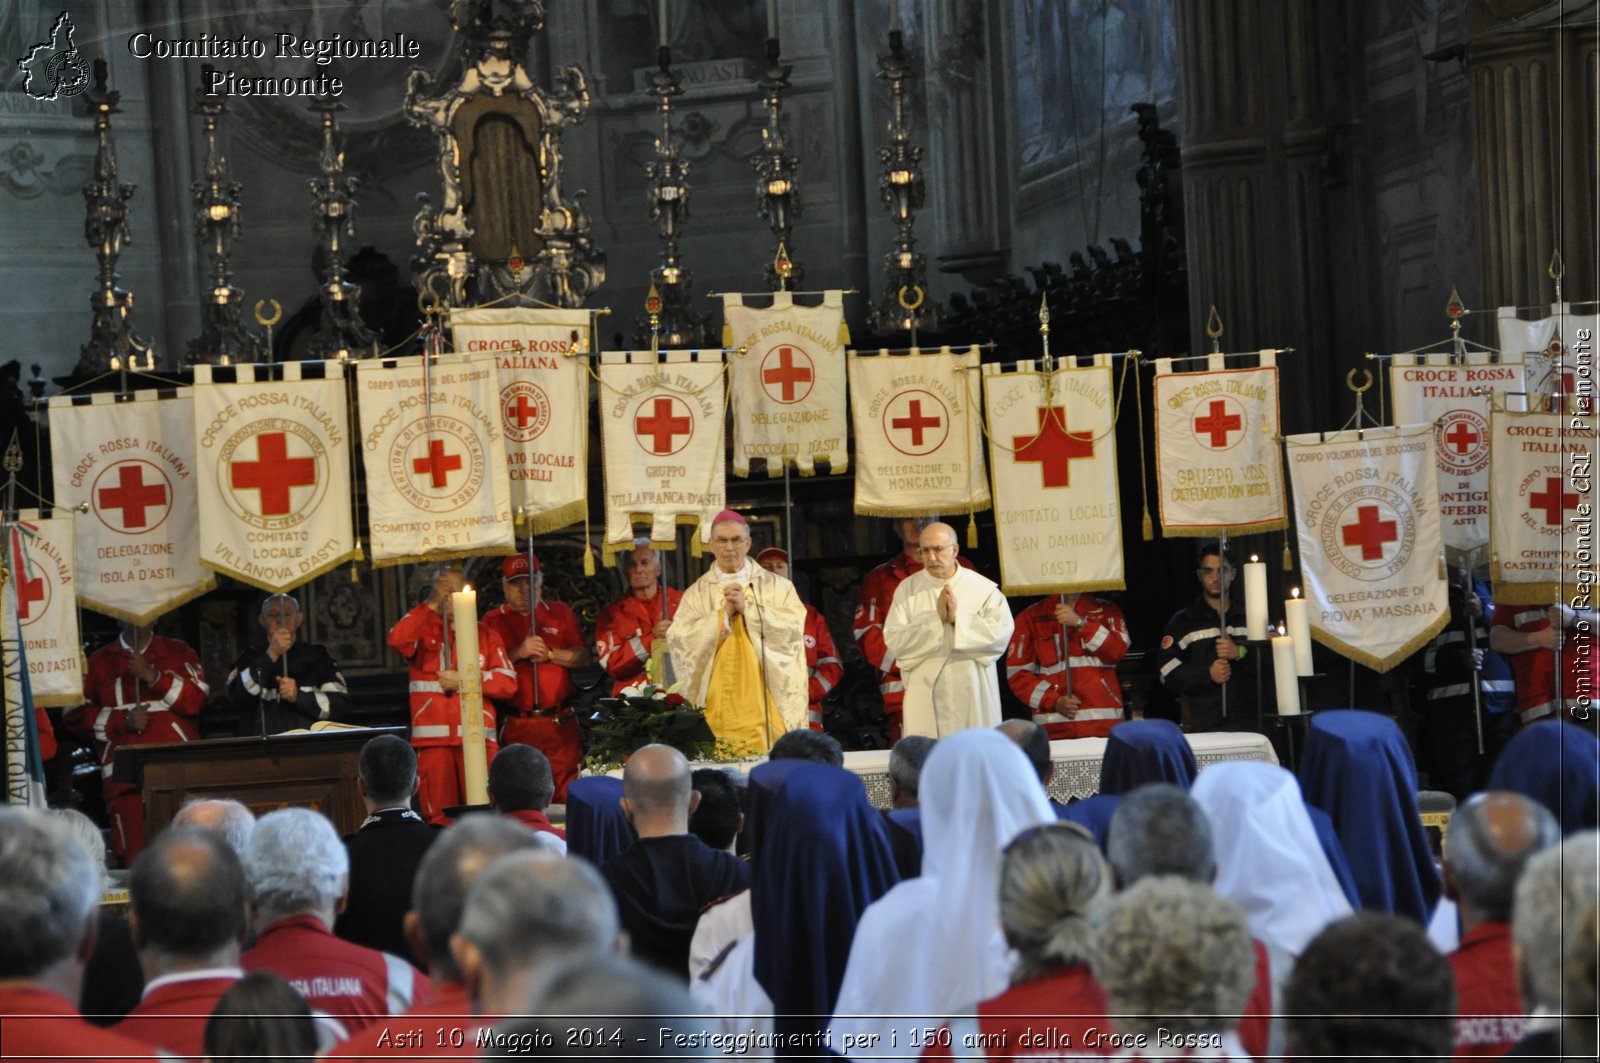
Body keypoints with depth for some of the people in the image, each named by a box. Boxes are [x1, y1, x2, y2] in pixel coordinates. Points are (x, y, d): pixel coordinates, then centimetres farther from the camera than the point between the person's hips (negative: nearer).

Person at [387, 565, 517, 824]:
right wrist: (432, 606, -7)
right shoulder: (423, 632, 11)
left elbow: (507, 682, 5)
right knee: (439, 816, -1)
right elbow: (397, 639, -13)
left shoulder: (485, 634, 14)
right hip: (433, 740, 0)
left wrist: (463, 680, -5)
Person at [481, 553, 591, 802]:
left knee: (567, 793, -3)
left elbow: (584, 658, 7)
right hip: (516, 725, -1)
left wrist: (549, 653, -7)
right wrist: (518, 652, -13)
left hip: (561, 723, 1)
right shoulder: (493, 621, 10)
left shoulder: (561, 614, 14)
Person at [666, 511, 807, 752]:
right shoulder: (697, 594, 10)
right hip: (718, 705, 0)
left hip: (768, 702, 0)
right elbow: (678, 640, -4)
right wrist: (724, 614, -9)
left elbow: (793, 628, -5)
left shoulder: (776, 587, 10)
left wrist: (747, 608, -9)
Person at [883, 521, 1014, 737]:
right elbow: (894, 642, -7)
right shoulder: (907, 590, 3)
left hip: (972, 697, 0)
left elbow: (1003, 632, -10)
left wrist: (958, 618, -16)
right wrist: (936, 618, -14)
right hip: (925, 700, 0)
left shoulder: (982, 588, 2)